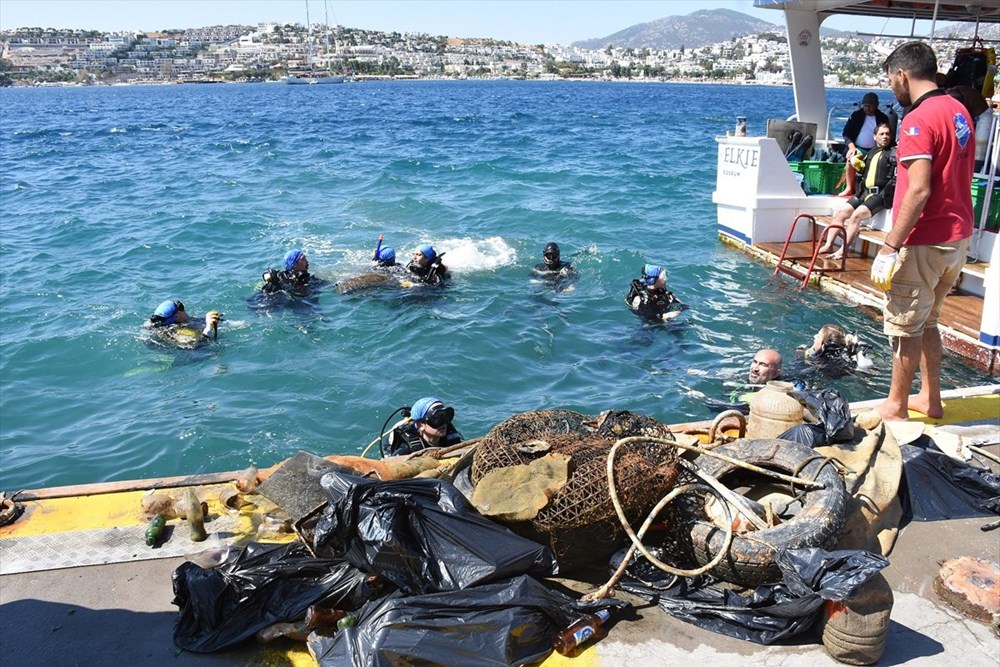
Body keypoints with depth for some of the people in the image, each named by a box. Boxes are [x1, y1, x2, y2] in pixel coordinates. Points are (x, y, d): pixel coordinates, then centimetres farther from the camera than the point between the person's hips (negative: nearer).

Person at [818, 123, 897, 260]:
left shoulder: (893, 154, -1)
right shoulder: (871, 153, 20)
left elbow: (895, 179, -9)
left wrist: (884, 195, -17)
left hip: (880, 194, -7)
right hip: (864, 192, 7)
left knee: (856, 215, -25)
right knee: (839, 213, -5)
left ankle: (843, 250, -28)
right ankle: (828, 245, -8)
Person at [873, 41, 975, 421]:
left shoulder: (918, 121, -18)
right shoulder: (959, 111, 10)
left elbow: (919, 190, -25)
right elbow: (957, 178, 16)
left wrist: (890, 247, -22)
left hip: (925, 243, -9)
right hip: (958, 237, 9)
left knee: (904, 326, 3)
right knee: (927, 320, 20)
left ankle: (895, 407, 14)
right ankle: (930, 399, 28)